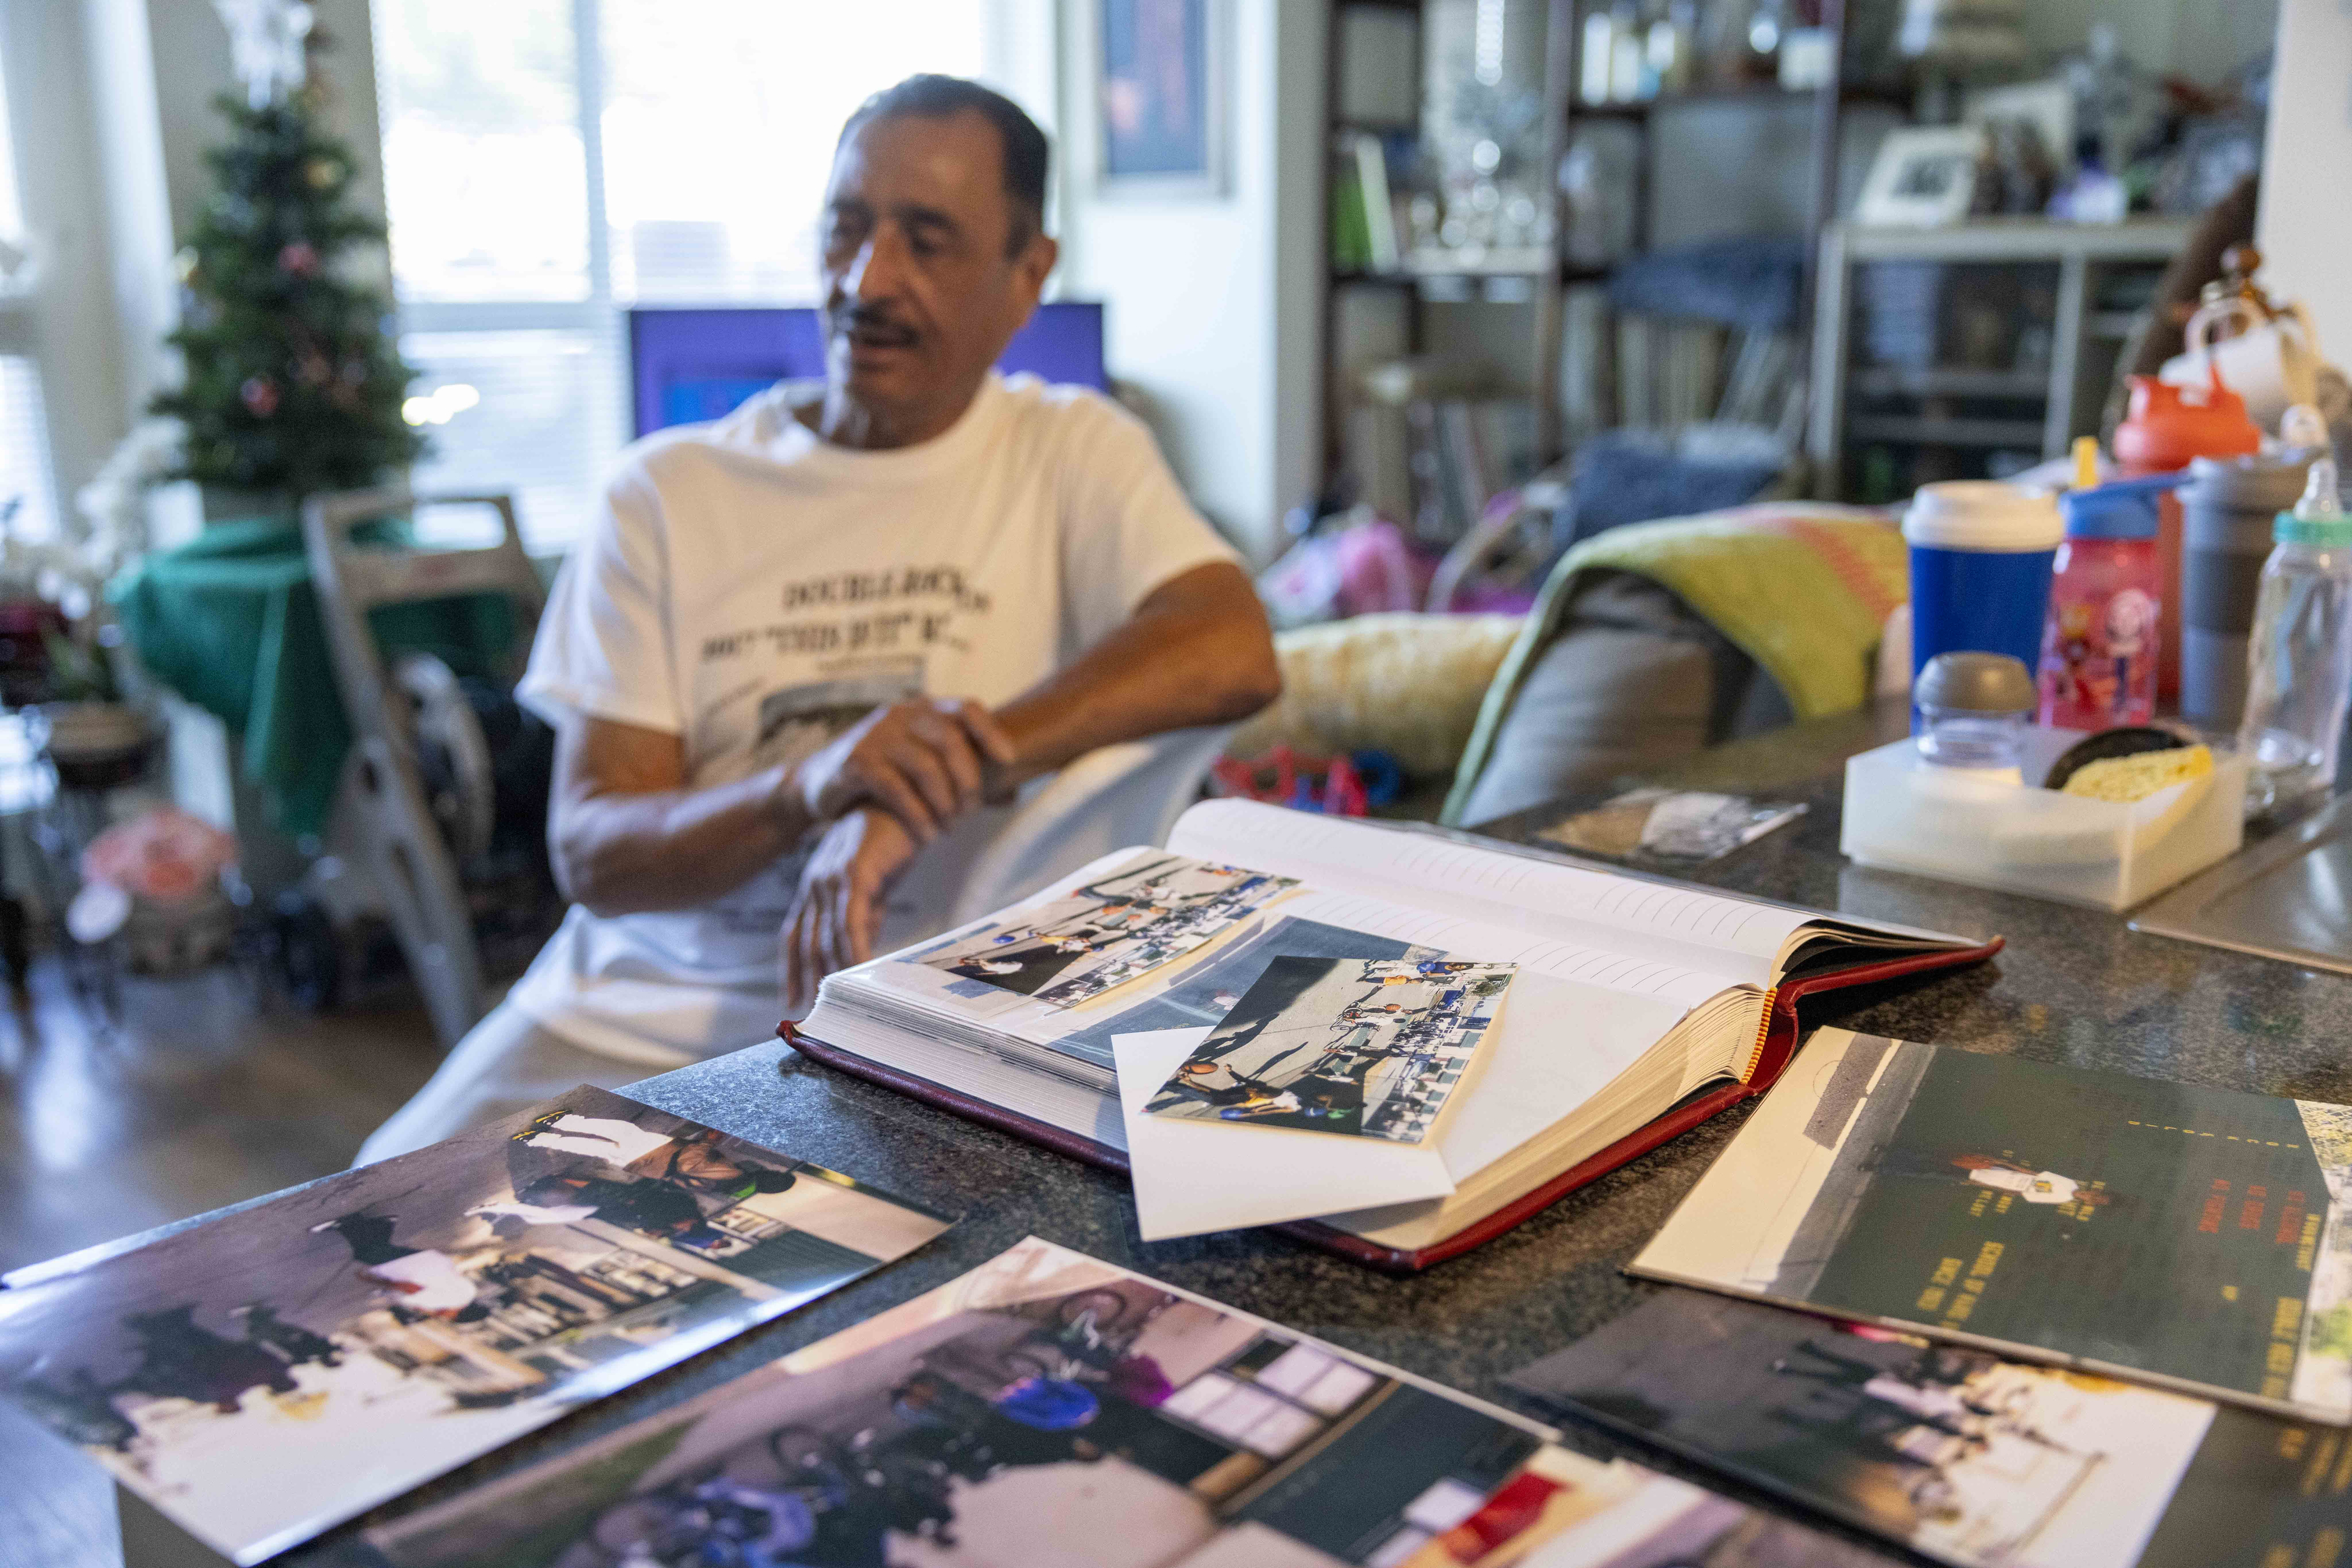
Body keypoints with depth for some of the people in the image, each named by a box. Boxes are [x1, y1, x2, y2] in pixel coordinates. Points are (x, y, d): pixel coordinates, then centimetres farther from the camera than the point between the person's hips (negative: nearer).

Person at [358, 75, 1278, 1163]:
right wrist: (807, 786, -23)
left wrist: (921, 791, -28)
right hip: (641, 1017, 3)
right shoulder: (664, 492, 5)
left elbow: (1233, 653, -19)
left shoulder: (1070, 453, 2)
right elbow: (589, 851, -2)